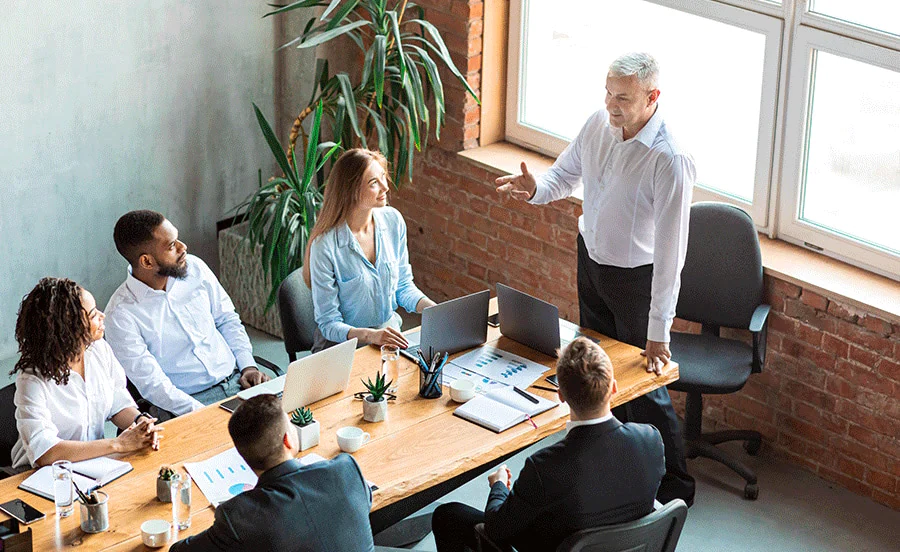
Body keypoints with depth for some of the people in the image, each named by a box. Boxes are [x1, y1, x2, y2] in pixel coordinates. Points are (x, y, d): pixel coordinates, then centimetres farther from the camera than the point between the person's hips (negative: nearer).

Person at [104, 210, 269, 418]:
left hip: (235, 379, 5)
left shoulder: (194, 267, 3)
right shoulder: (120, 314, -13)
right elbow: (153, 385, -14)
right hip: (188, 403, -5)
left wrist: (248, 365, 2)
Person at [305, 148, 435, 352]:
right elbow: (328, 323, -15)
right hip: (343, 345, -5)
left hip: (390, 334, 5)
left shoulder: (393, 221, -1)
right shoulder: (325, 245, -19)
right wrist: (370, 335, -32)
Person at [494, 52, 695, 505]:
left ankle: (674, 485, 21)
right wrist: (536, 190, -16)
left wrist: (658, 331, -28)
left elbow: (670, 251, -29)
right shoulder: (599, 123, -9)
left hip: (636, 276, -7)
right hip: (590, 258, 7)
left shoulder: (670, 161, -31)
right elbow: (567, 173, 9)